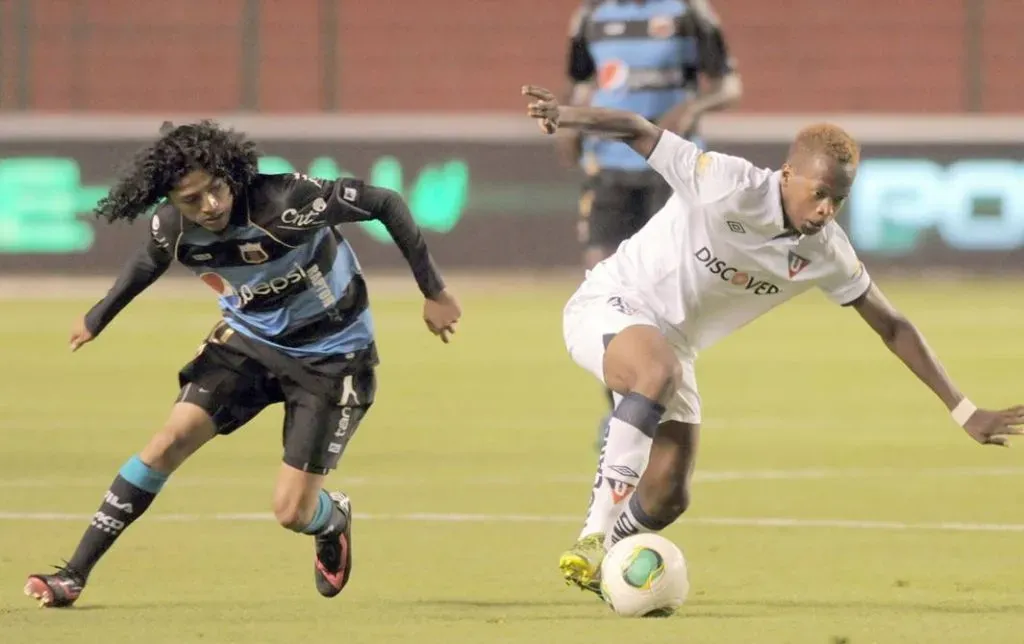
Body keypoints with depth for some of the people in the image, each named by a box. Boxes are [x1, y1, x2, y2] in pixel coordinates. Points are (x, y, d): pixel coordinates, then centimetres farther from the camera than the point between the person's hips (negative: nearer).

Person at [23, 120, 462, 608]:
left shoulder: (285, 202, -33)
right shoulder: (171, 228, -16)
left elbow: (386, 204, -24)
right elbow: (149, 262, 10)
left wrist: (433, 292, -20)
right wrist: (98, 317, 24)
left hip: (331, 356, -4)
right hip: (249, 338, 4)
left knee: (292, 513, -7)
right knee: (173, 438, -13)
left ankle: (333, 520, 33)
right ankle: (75, 573, -5)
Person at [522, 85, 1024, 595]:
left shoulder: (826, 252, -7)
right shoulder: (730, 186, -25)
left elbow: (891, 327, 3)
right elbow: (638, 131, -24)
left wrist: (964, 411, 2)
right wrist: (564, 114, -42)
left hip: (671, 342, 6)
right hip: (608, 306, -6)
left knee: (667, 498, -4)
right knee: (659, 369, -40)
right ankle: (595, 534, -36)